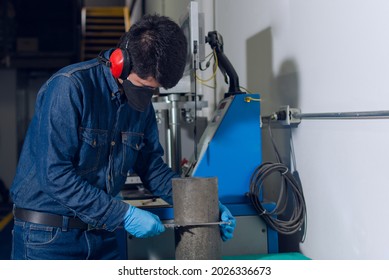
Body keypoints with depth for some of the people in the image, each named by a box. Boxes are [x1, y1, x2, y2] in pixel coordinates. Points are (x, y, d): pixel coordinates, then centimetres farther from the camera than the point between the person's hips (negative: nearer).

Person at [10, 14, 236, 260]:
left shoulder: (141, 102, 1)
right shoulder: (71, 87, -20)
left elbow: (153, 167, 9)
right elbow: (55, 175, -25)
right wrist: (124, 214, -24)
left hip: (100, 231, 7)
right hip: (47, 235, -6)